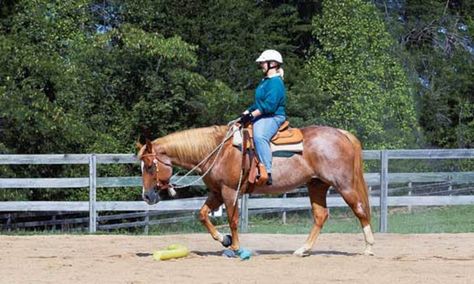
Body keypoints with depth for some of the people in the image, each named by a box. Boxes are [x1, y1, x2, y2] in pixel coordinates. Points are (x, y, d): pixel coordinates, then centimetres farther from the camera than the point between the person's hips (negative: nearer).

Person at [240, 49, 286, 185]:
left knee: (259, 136, -37)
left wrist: (252, 115, -19)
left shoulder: (276, 82, -12)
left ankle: (268, 172, -44)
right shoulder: (265, 81, 21)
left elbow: (269, 105, -20)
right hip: (261, 117, 12)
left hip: (273, 117, -12)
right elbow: (258, 103, 28)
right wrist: (246, 113, 16)